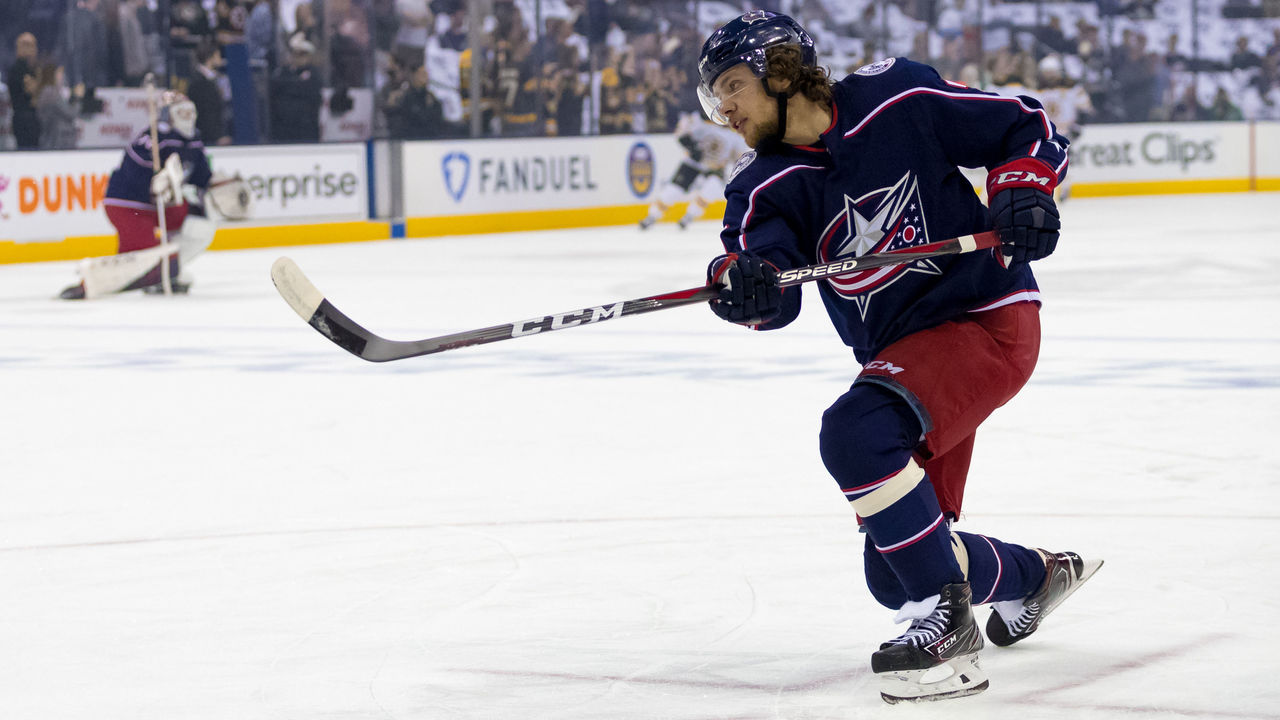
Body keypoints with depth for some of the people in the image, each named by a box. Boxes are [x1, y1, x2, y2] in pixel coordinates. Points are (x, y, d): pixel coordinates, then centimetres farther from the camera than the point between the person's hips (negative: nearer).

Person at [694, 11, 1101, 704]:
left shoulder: (897, 98, -11)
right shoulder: (764, 186, 0)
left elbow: (1026, 128, 0)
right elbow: (773, 299, -18)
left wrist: (1022, 189, -19)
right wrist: (745, 282, -41)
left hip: (988, 317, -7)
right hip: (901, 354, 7)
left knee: (855, 433, -31)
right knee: (895, 573, 8)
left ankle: (946, 622, -22)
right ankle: (1032, 577, 38)